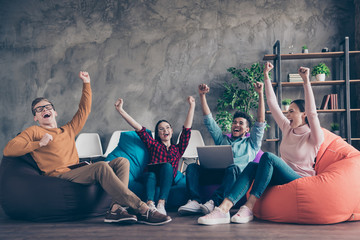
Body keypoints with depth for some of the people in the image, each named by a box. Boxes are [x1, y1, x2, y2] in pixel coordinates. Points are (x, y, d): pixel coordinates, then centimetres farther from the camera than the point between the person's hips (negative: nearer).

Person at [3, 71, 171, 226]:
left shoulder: (68, 130, 30)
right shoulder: (34, 132, 14)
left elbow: (84, 110, 33)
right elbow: (8, 149, 1)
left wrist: (86, 83, 30)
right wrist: (39, 143, -8)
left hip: (78, 173, 7)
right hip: (59, 176, -7)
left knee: (122, 162, -7)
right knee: (101, 166, -31)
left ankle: (115, 209, -29)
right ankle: (142, 210, -34)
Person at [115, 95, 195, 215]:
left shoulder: (178, 148, 28)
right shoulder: (154, 144, 26)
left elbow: (187, 129, 22)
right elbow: (138, 128, 18)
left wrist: (192, 106, 18)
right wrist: (120, 110, 12)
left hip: (168, 180, 0)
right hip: (152, 174, 0)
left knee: (167, 166, -33)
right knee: (150, 174, -35)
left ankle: (161, 204, -51)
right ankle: (150, 204, -61)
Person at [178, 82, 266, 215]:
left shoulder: (251, 143, 27)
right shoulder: (222, 139, 35)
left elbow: (260, 121, 17)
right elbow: (209, 120, 30)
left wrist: (260, 94, 10)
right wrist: (202, 95, 24)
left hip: (239, 173, -3)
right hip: (217, 173, 3)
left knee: (233, 169, -38)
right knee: (192, 166, -20)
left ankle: (213, 202, -48)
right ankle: (195, 201, -39)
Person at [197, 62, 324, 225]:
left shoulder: (313, 137, -4)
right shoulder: (287, 129, 15)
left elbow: (312, 112, -22)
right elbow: (273, 104, 13)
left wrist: (306, 81, -29)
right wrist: (266, 77, 10)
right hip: (283, 179, 6)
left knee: (268, 157, -29)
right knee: (252, 166, -23)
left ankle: (248, 208, -30)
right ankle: (223, 209, -38)